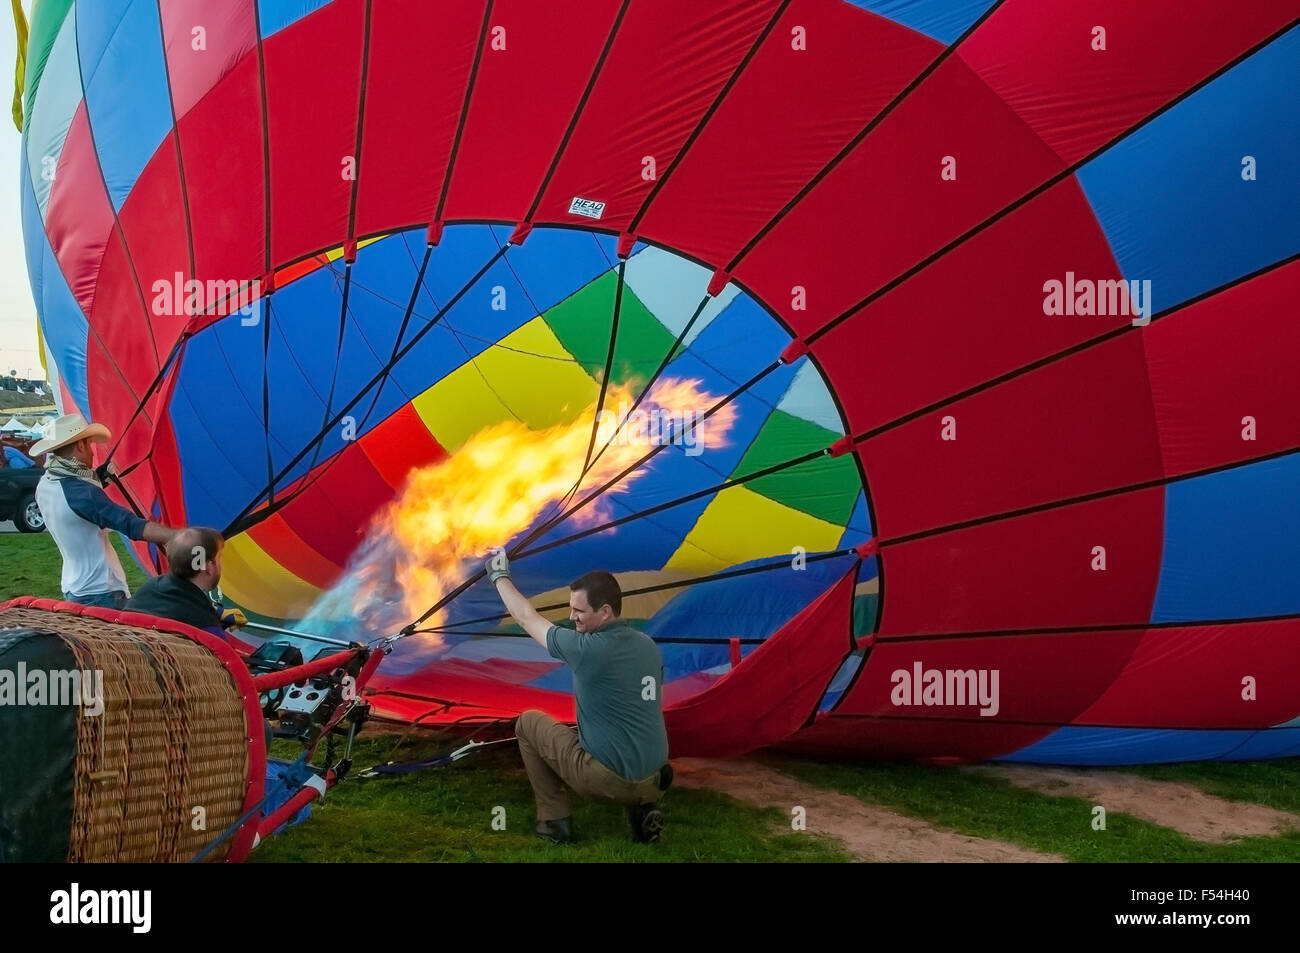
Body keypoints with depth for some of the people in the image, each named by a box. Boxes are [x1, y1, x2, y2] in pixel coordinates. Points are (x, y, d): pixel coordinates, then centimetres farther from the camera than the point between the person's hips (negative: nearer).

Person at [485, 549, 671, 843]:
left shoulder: (587, 649, -17)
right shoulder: (649, 646, 4)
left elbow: (528, 619, -1)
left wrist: (500, 577, 14)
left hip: (607, 780, -6)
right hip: (651, 779, 6)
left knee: (528, 723, 14)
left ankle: (555, 820, 16)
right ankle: (643, 806, 13)